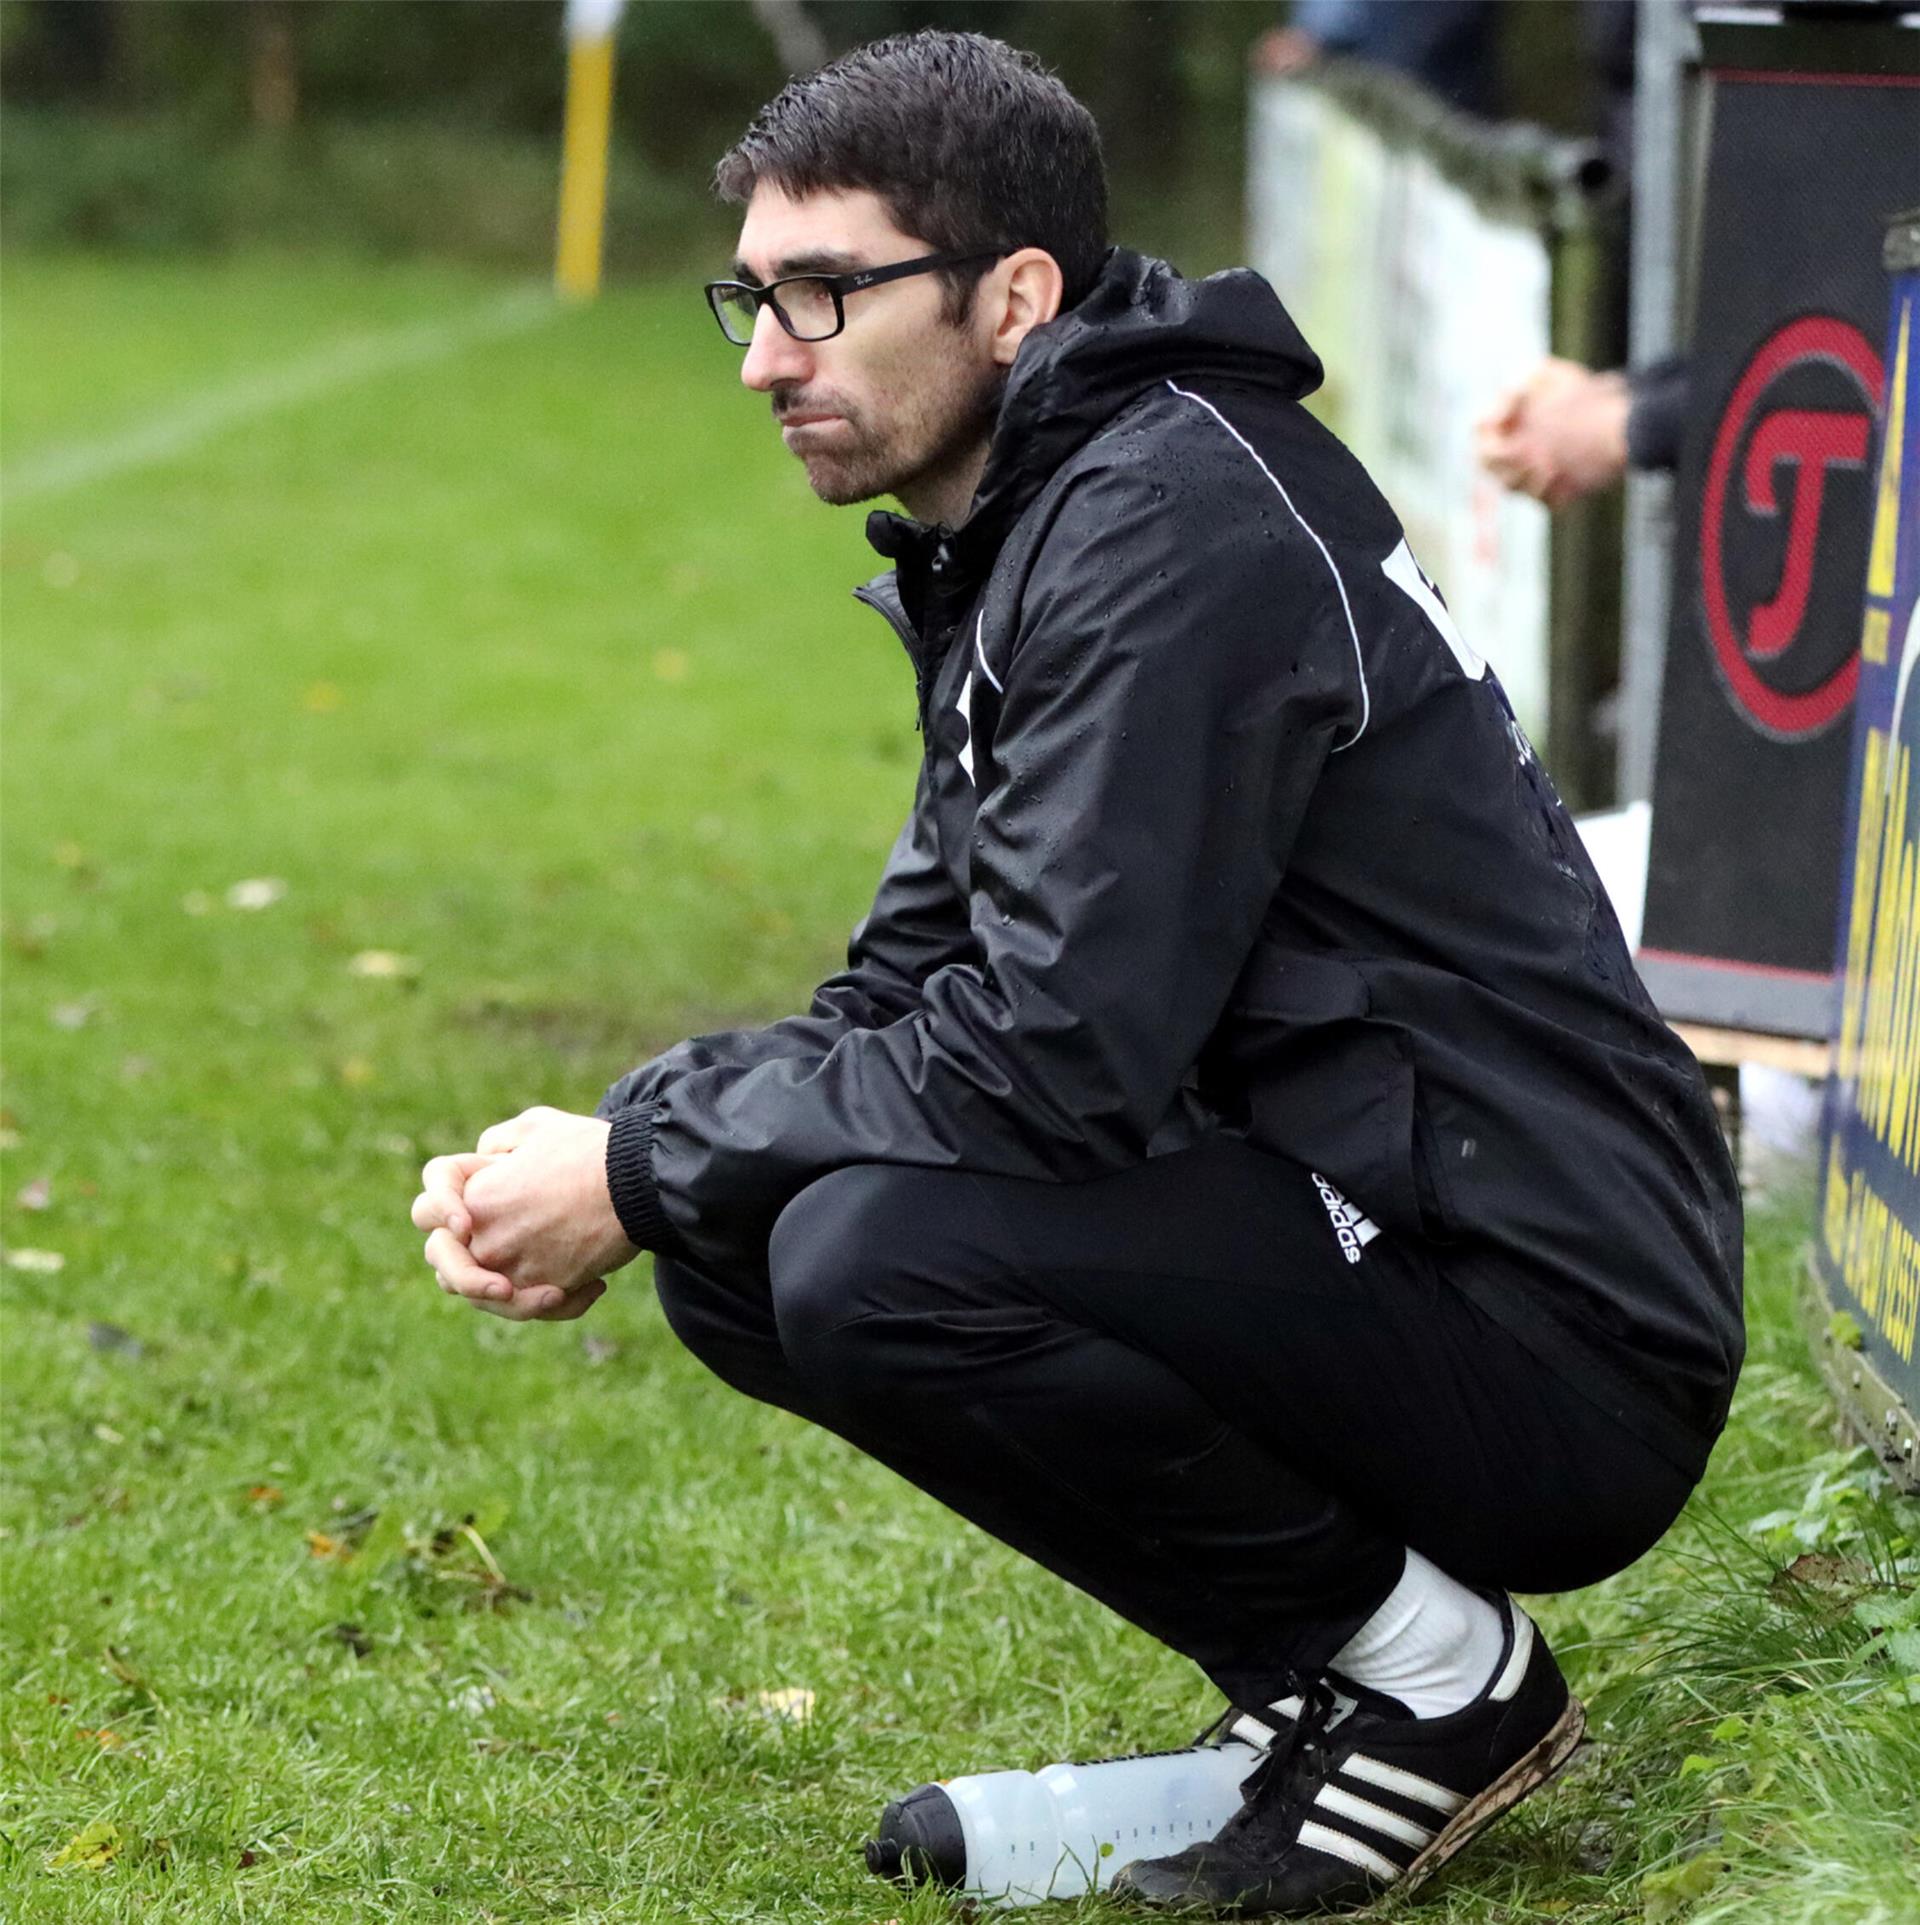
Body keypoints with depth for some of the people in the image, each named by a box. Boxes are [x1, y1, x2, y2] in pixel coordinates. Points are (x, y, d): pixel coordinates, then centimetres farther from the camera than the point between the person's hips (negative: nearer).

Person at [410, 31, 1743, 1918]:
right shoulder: (1003, 540, 14)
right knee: (734, 1247, 4)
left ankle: (1434, 1677, -6)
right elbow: (907, 1002, 16)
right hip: (1340, 1221, 10)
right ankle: (1330, 1677, 10)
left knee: (875, 1258, -26)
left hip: (1549, 1342, -10)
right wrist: (611, 1158, -1)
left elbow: (1058, 1056, -24)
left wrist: (642, 1167, -13)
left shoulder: (1180, 532, -19)